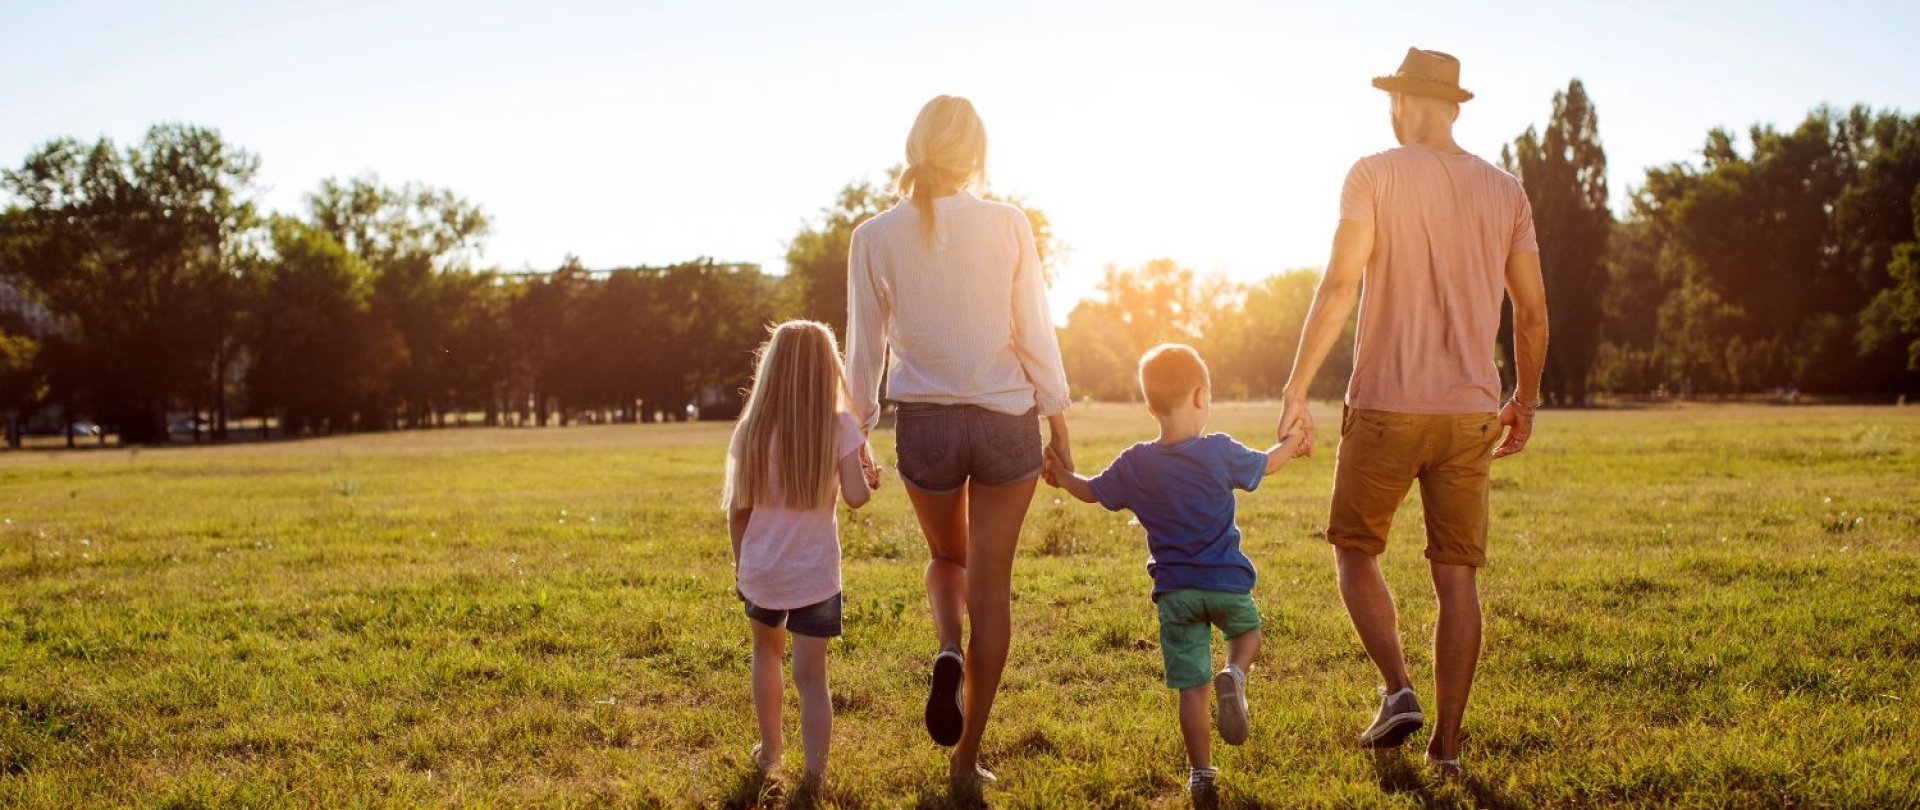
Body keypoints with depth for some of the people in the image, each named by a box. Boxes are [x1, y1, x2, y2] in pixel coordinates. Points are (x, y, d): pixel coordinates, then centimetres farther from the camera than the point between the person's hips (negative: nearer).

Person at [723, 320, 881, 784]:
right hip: (814, 575, -3)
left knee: (767, 652, 27)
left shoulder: (752, 429, -2)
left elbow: (737, 508, 1)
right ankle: (814, 777, -5)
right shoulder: (838, 427, -8)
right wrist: (870, 479, 9)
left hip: (760, 572, 3)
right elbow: (855, 496, -13)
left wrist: (739, 563, 15)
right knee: (811, 676, 1)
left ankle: (769, 751, 38)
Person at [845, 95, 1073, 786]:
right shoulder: (1008, 225, -6)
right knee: (992, 582, 10)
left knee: (947, 558, 27)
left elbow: (864, 350, 1)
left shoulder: (875, 237, -4)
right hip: (1007, 419, -1)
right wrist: (1059, 426, 8)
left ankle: (948, 653, -3)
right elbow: (1036, 335, -3)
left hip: (923, 423, 1)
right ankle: (967, 757, 13)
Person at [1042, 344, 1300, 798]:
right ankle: (1234, 675, -4)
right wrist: (1292, 442, 32)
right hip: (1226, 582, -1)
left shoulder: (1134, 464, -5)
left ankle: (1200, 772, 8)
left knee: (1190, 685, 6)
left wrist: (1060, 476, 32)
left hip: (1174, 591, 1)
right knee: (1248, 630, 28)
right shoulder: (1220, 452, -9)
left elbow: (1091, 491, 11)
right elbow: (1265, 464, 10)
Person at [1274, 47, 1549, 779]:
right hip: (1470, 412, 4)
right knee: (1456, 576, 7)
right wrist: (1525, 401, 22)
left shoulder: (1375, 175, -4)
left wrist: (1296, 387, -10)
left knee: (1354, 551, 13)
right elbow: (1532, 313, 9)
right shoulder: (1505, 191, 8)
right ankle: (1447, 745, 9)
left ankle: (1398, 691, -4)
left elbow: (1339, 286, -13)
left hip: (1386, 406, -3)